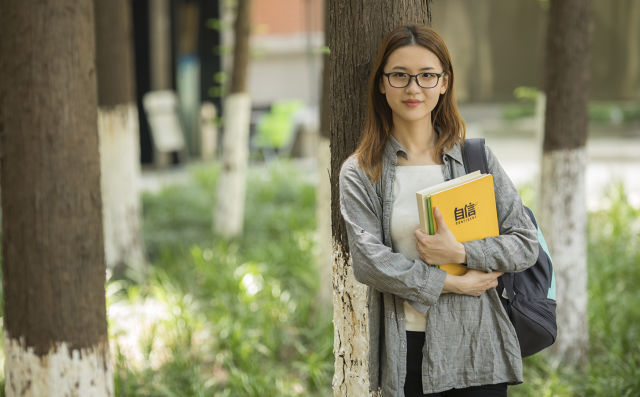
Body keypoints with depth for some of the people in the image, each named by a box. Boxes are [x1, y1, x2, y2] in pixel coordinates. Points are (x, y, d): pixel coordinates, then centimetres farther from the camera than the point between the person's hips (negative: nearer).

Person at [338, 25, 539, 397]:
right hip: (406, 349, -1)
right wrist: (450, 284, -12)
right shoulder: (360, 172, 3)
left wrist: (460, 252, -13)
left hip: (476, 343, 1)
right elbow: (367, 261, -8)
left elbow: (526, 244, 2)